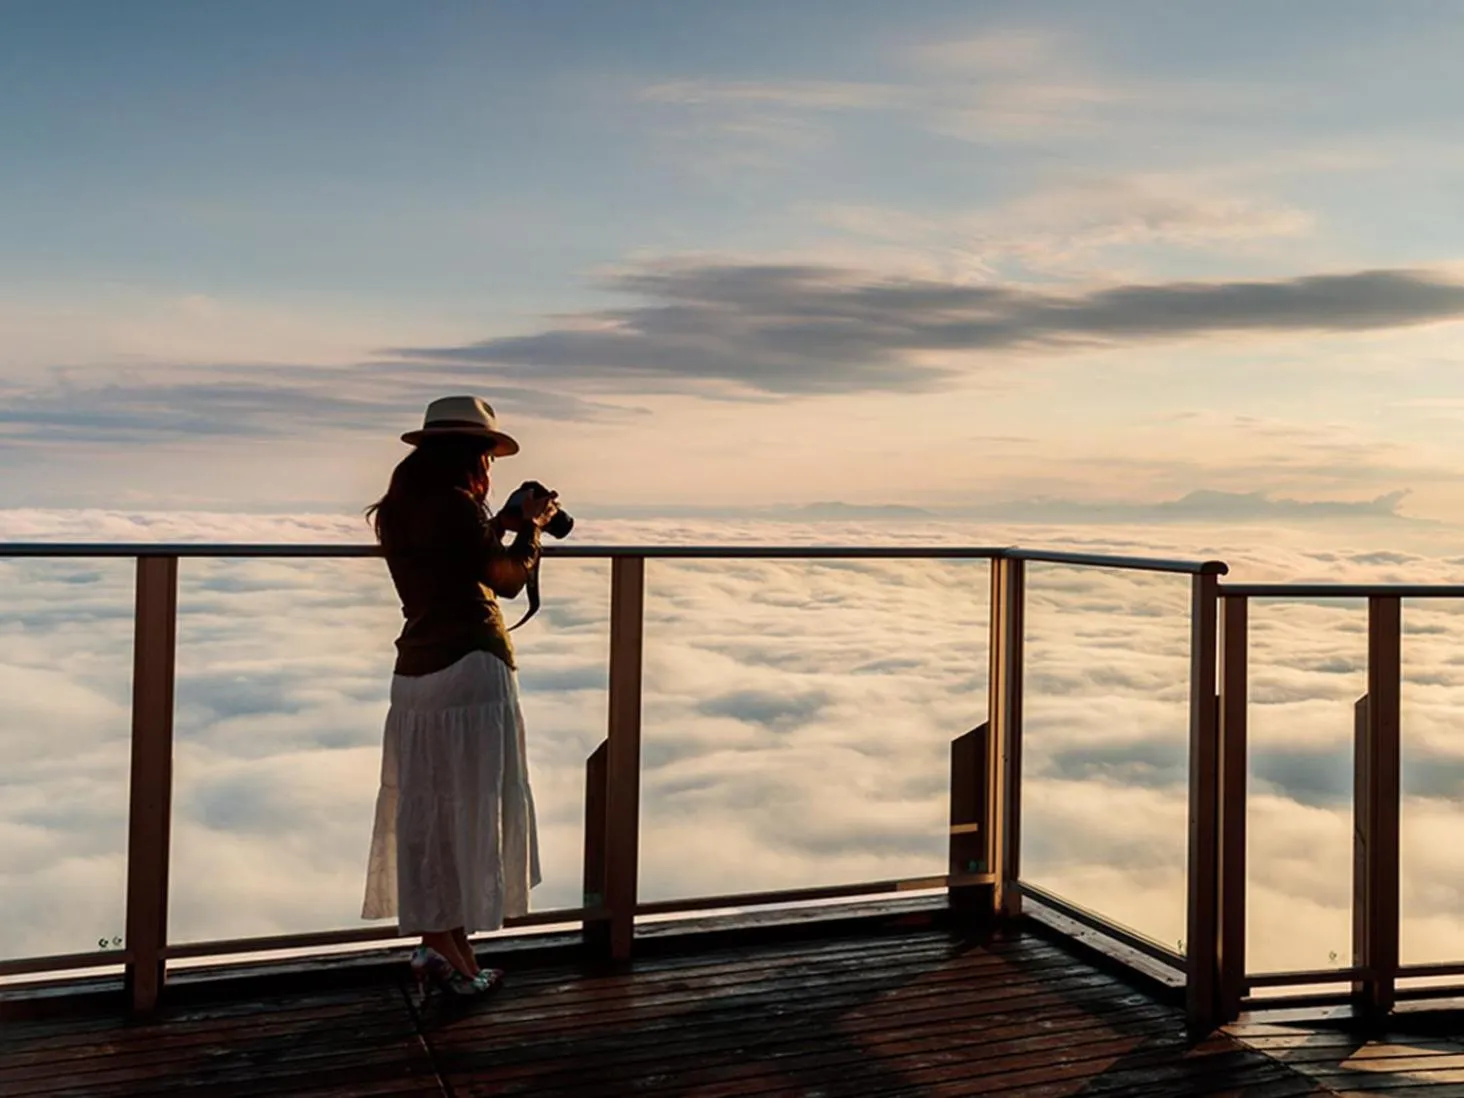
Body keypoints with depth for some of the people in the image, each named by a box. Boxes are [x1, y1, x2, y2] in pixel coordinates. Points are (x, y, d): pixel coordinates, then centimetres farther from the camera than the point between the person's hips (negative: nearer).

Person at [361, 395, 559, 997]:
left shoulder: (398, 511, 13)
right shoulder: (454, 505, -12)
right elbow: (508, 579, -7)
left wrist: (499, 526, 22)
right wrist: (531, 526, 8)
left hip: (415, 673, 8)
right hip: (469, 671, -8)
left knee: (424, 812, 11)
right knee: (469, 811, 0)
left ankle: (435, 944, 16)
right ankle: (454, 955, 6)